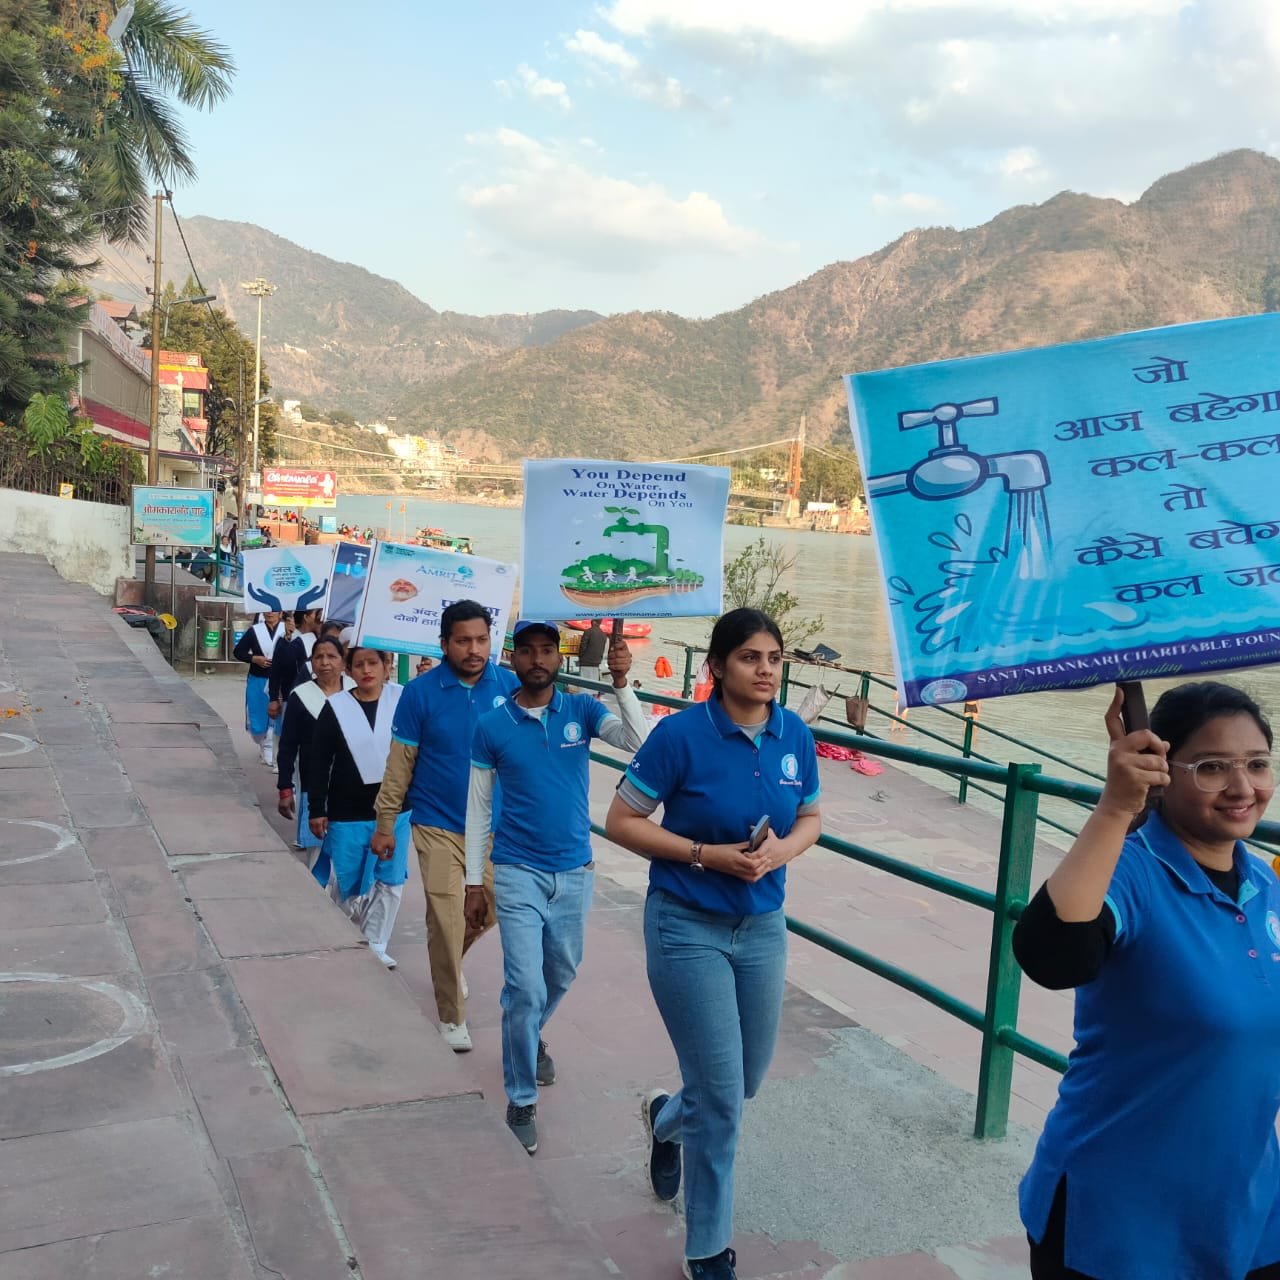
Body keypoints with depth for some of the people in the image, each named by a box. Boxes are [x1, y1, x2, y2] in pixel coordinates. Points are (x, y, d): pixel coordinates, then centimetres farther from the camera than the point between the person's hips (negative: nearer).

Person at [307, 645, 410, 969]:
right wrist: (317, 809, -5)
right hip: (347, 814, -1)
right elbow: (319, 762, -2)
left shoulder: (402, 699, -2)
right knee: (346, 884, 9)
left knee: (391, 882, 6)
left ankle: (374, 945, 21)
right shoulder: (335, 707, -4)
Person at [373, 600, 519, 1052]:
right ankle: (452, 1016, 20)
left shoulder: (510, 686, -6)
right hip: (438, 827, -2)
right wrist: (386, 823, -2)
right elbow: (400, 762, -4)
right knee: (447, 922, 2)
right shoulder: (421, 692, -10)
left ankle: (447, 963, 46)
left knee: (489, 911, 14)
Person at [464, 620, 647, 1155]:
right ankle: (521, 1101, 9)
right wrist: (474, 882, 0)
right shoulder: (492, 726, -6)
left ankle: (528, 1036, 51)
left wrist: (622, 683, -31)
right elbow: (478, 809, 0)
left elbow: (638, 743, -20)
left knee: (560, 975, 21)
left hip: (575, 872, 3)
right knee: (525, 987, -8)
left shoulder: (582, 710, -4)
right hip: (518, 874, -2)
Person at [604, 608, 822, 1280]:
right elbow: (621, 822, -11)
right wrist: (707, 855, -21)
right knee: (721, 1099, -1)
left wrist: (784, 849, -12)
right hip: (688, 928, -5)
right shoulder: (682, 733, -17)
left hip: (762, 928, 5)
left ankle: (665, 1118, 53)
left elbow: (810, 818, 11)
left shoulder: (795, 735, -3)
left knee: (747, 1080, 18)